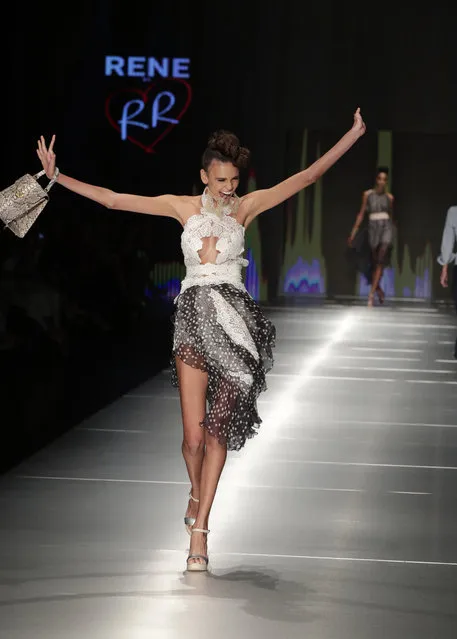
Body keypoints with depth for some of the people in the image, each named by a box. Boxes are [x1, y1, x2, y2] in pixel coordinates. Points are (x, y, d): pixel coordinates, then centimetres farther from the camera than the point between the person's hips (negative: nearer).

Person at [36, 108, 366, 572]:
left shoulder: (246, 207, 6)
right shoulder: (183, 207, 6)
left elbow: (307, 176, 4)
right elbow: (112, 199, 6)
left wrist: (353, 136, -3)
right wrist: (56, 175, 3)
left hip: (234, 319, 0)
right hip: (194, 318, 0)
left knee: (217, 430, -2)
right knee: (194, 435, -5)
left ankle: (199, 532, 2)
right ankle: (196, 493, 29)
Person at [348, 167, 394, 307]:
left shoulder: (389, 197, 5)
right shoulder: (368, 194, 3)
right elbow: (361, 214, 6)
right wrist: (353, 232, 4)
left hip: (386, 228, -1)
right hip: (373, 228, 1)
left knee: (381, 262, -14)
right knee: (374, 262, 7)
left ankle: (371, 294, -16)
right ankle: (379, 290, 29)